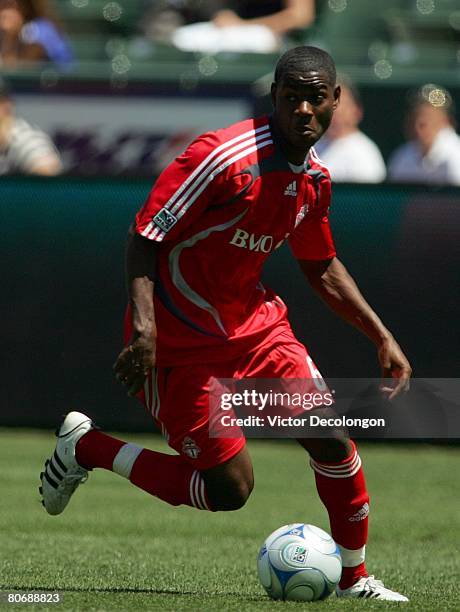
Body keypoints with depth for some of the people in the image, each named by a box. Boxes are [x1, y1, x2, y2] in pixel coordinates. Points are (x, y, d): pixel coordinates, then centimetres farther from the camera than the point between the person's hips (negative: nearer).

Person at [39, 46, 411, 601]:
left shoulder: (314, 179, 2)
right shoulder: (223, 156, -23)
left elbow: (321, 268, 19)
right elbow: (145, 236, -21)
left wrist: (381, 336, 14)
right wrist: (144, 324, -33)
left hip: (253, 324, 7)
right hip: (178, 342, -7)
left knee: (332, 439, -6)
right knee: (228, 489, -8)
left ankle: (354, 580, 13)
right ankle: (84, 447, 12)